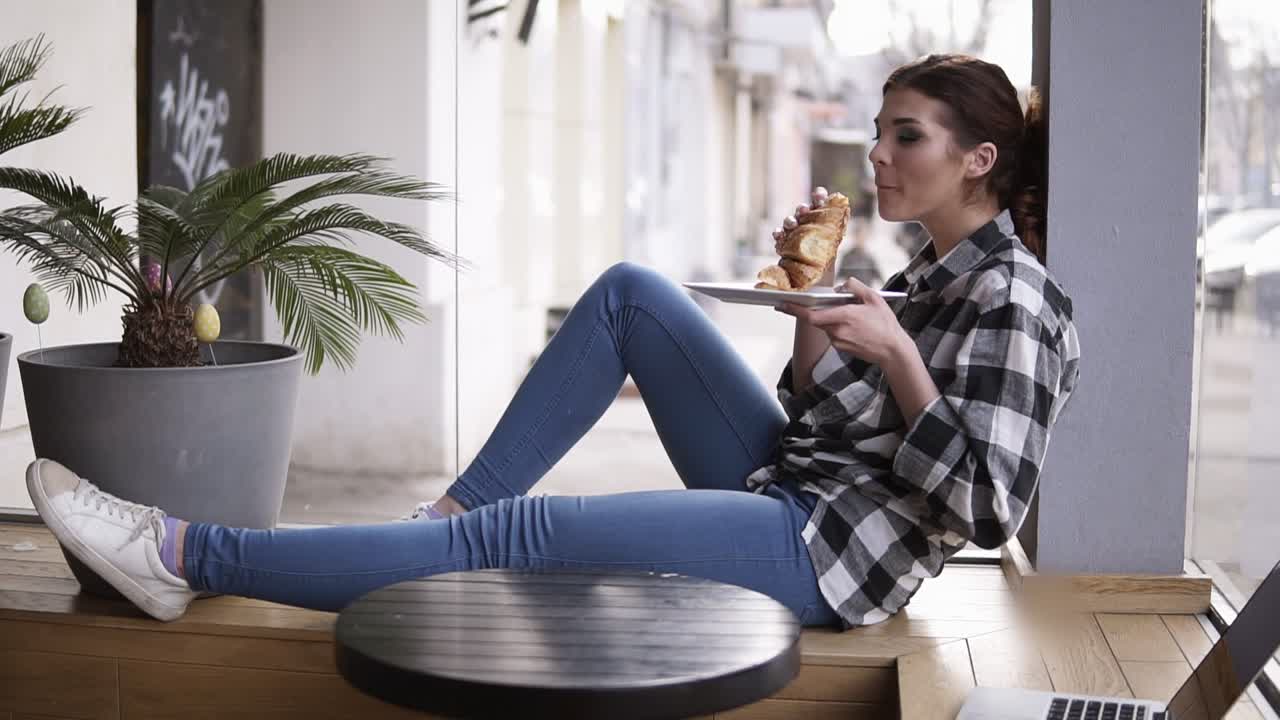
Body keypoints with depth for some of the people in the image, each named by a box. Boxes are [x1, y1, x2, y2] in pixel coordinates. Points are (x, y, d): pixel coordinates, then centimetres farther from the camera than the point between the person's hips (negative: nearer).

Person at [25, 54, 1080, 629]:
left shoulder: (1010, 298, -12)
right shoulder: (935, 275, 16)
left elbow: (984, 508, -20)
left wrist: (896, 354, -25)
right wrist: (812, 302, 4)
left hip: (826, 550, -9)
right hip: (791, 490, 9)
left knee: (524, 533, -20)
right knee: (629, 292, 4)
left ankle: (191, 558, -17)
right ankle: (453, 509, -1)